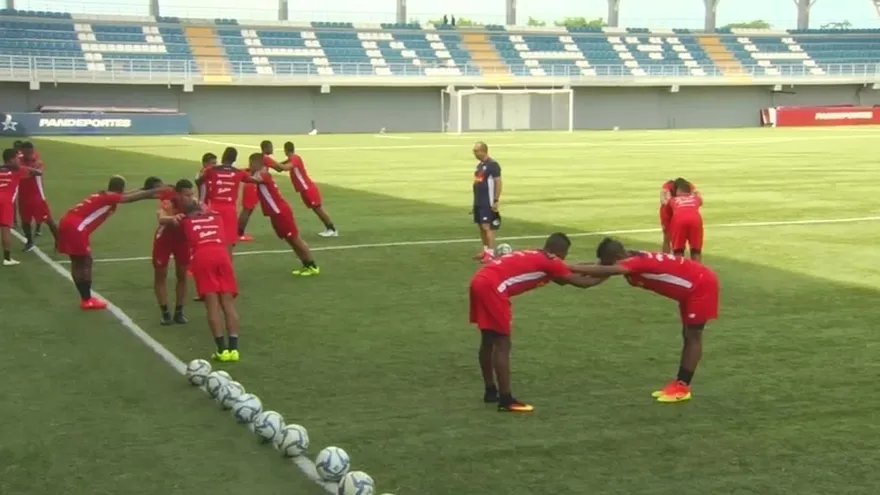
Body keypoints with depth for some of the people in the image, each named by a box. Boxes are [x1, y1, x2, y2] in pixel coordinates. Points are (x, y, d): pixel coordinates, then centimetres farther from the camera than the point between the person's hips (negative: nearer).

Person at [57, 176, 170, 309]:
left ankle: (85, 298, 22)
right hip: (75, 227, -10)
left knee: (78, 262, 15)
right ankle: (87, 301, 6)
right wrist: (157, 191, -6)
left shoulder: (103, 195, 22)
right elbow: (133, 197, -9)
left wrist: (147, 190, 35)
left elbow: (128, 196, 33)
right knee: (85, 261, 0)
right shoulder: (110, 197, -4)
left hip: (67, 223, 10)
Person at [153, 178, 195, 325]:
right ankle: (165, 312, 12)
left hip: (182, 238, 3)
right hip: (164, 239, -3)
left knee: (182, 275, 6)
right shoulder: (168, 201, -35)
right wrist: (172, 218, -74)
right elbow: (161, 219, -53)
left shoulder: (192, 201, -22)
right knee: (160, 276, 2)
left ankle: (179, 311, 17)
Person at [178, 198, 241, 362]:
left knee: (212, 305, -2)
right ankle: (233, 348, -7)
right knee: (228, 303, 1)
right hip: (222, 254, 2)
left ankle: (222, 349, -8)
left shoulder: (185, 221, 26)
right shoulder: (216, 216, 31)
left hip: (202, 256, -1)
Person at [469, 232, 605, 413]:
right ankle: (506, 401, -1)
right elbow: (580, 282, 6)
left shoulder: (535, 257, 26)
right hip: (491, 287, -10)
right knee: (502, 345, -4)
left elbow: (565, 272, 39)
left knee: (488, 341, 20)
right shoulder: (550, 262, 0)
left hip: (480, 282, 10)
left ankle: (491, 391, 32)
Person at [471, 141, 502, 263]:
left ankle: (491, 254, -12)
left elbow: (498, 183, -16)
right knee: (481, 226, 13)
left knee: (487, 226, -12)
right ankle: (486, 251, 22)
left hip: (488, 202, -9)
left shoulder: (493, 165, -14)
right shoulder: (479, 165, 15)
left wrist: (496, 201, -18)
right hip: (478, 202, 9)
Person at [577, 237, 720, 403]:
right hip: (691, 287, 10)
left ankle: (682, 387, -2)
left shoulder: (637, 263, -31)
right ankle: (679, 383, 19)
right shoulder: (634, 260, -3)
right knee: (688, 335, 13)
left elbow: (607, 271, -46)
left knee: (693, 336, -6)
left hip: (701, 284, -10)